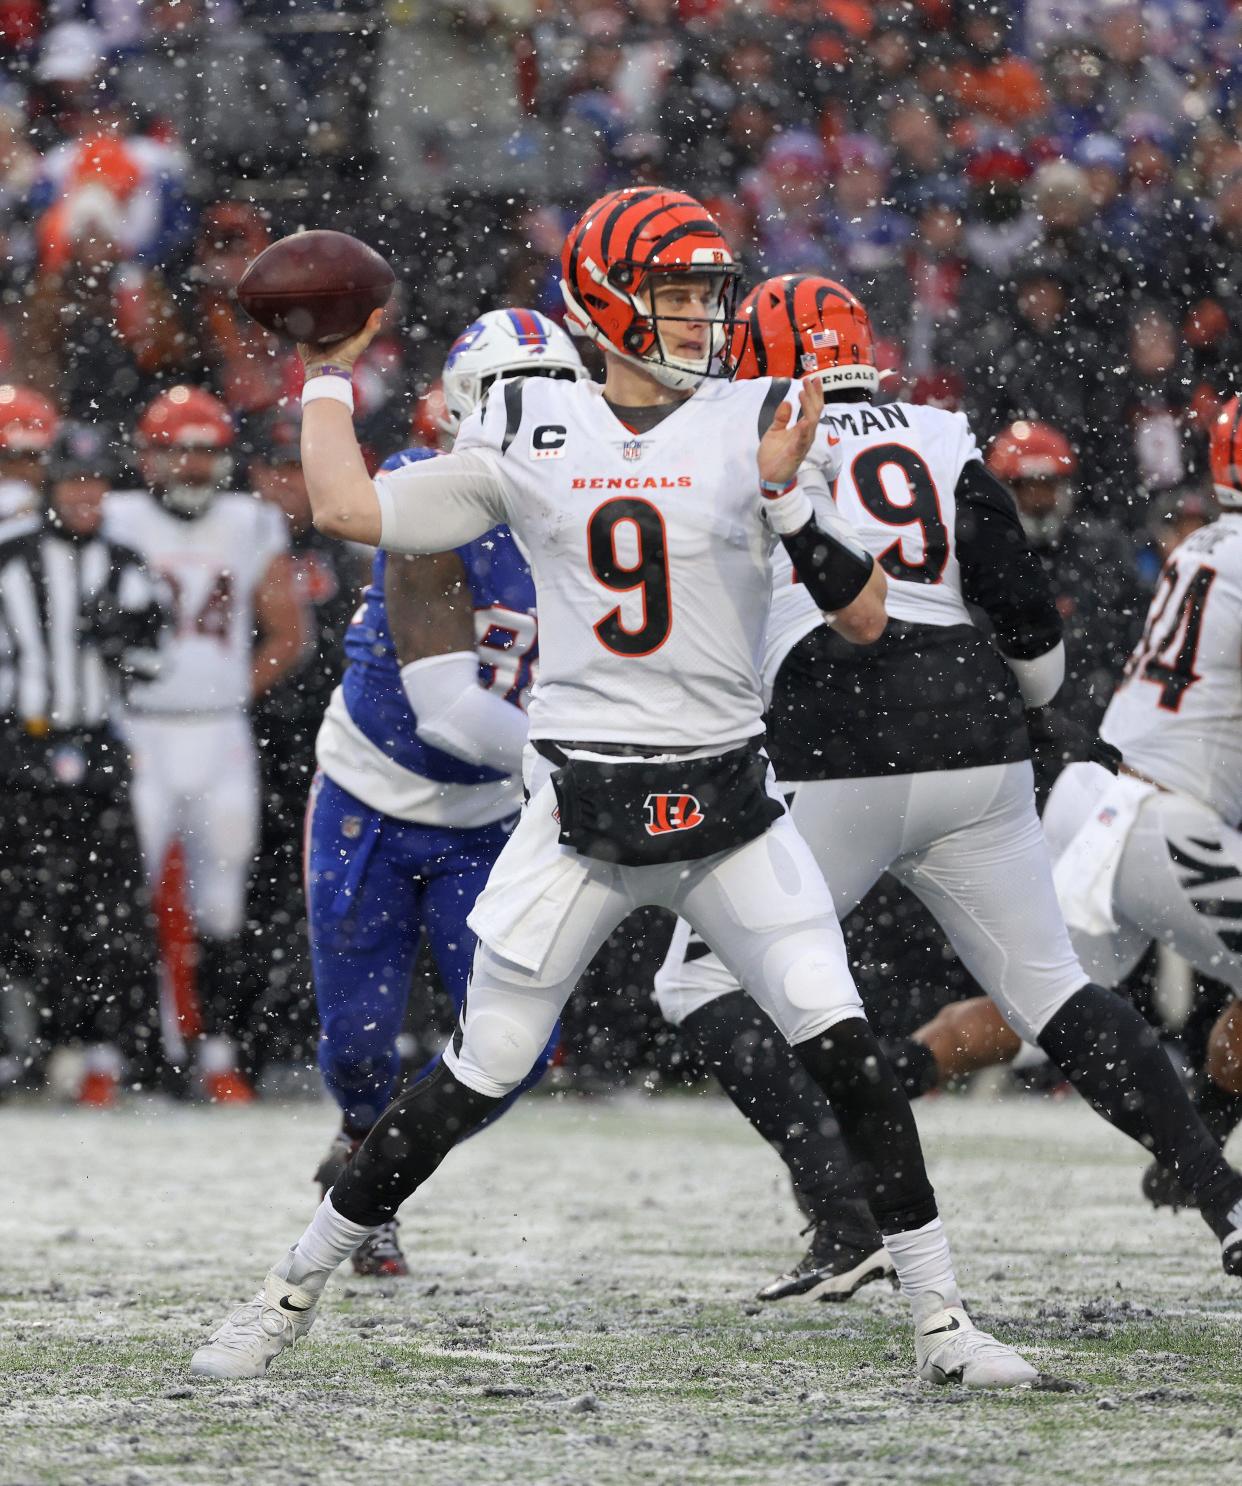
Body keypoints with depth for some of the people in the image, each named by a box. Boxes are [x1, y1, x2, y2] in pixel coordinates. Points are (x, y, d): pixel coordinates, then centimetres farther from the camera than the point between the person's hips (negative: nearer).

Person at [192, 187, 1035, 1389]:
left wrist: (787, 497, -17)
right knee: (475, 1081, 1)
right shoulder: (528, 431, 4)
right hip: (578, 808, 0)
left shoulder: (756, 424, 1)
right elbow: (349, 510, 7)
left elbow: (865, 614, -3)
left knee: (846, 1052, -10)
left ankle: (939, 1321, 0)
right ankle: (292, 1291, 16)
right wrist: (327, 376, 16)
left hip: (727, 804, 0)